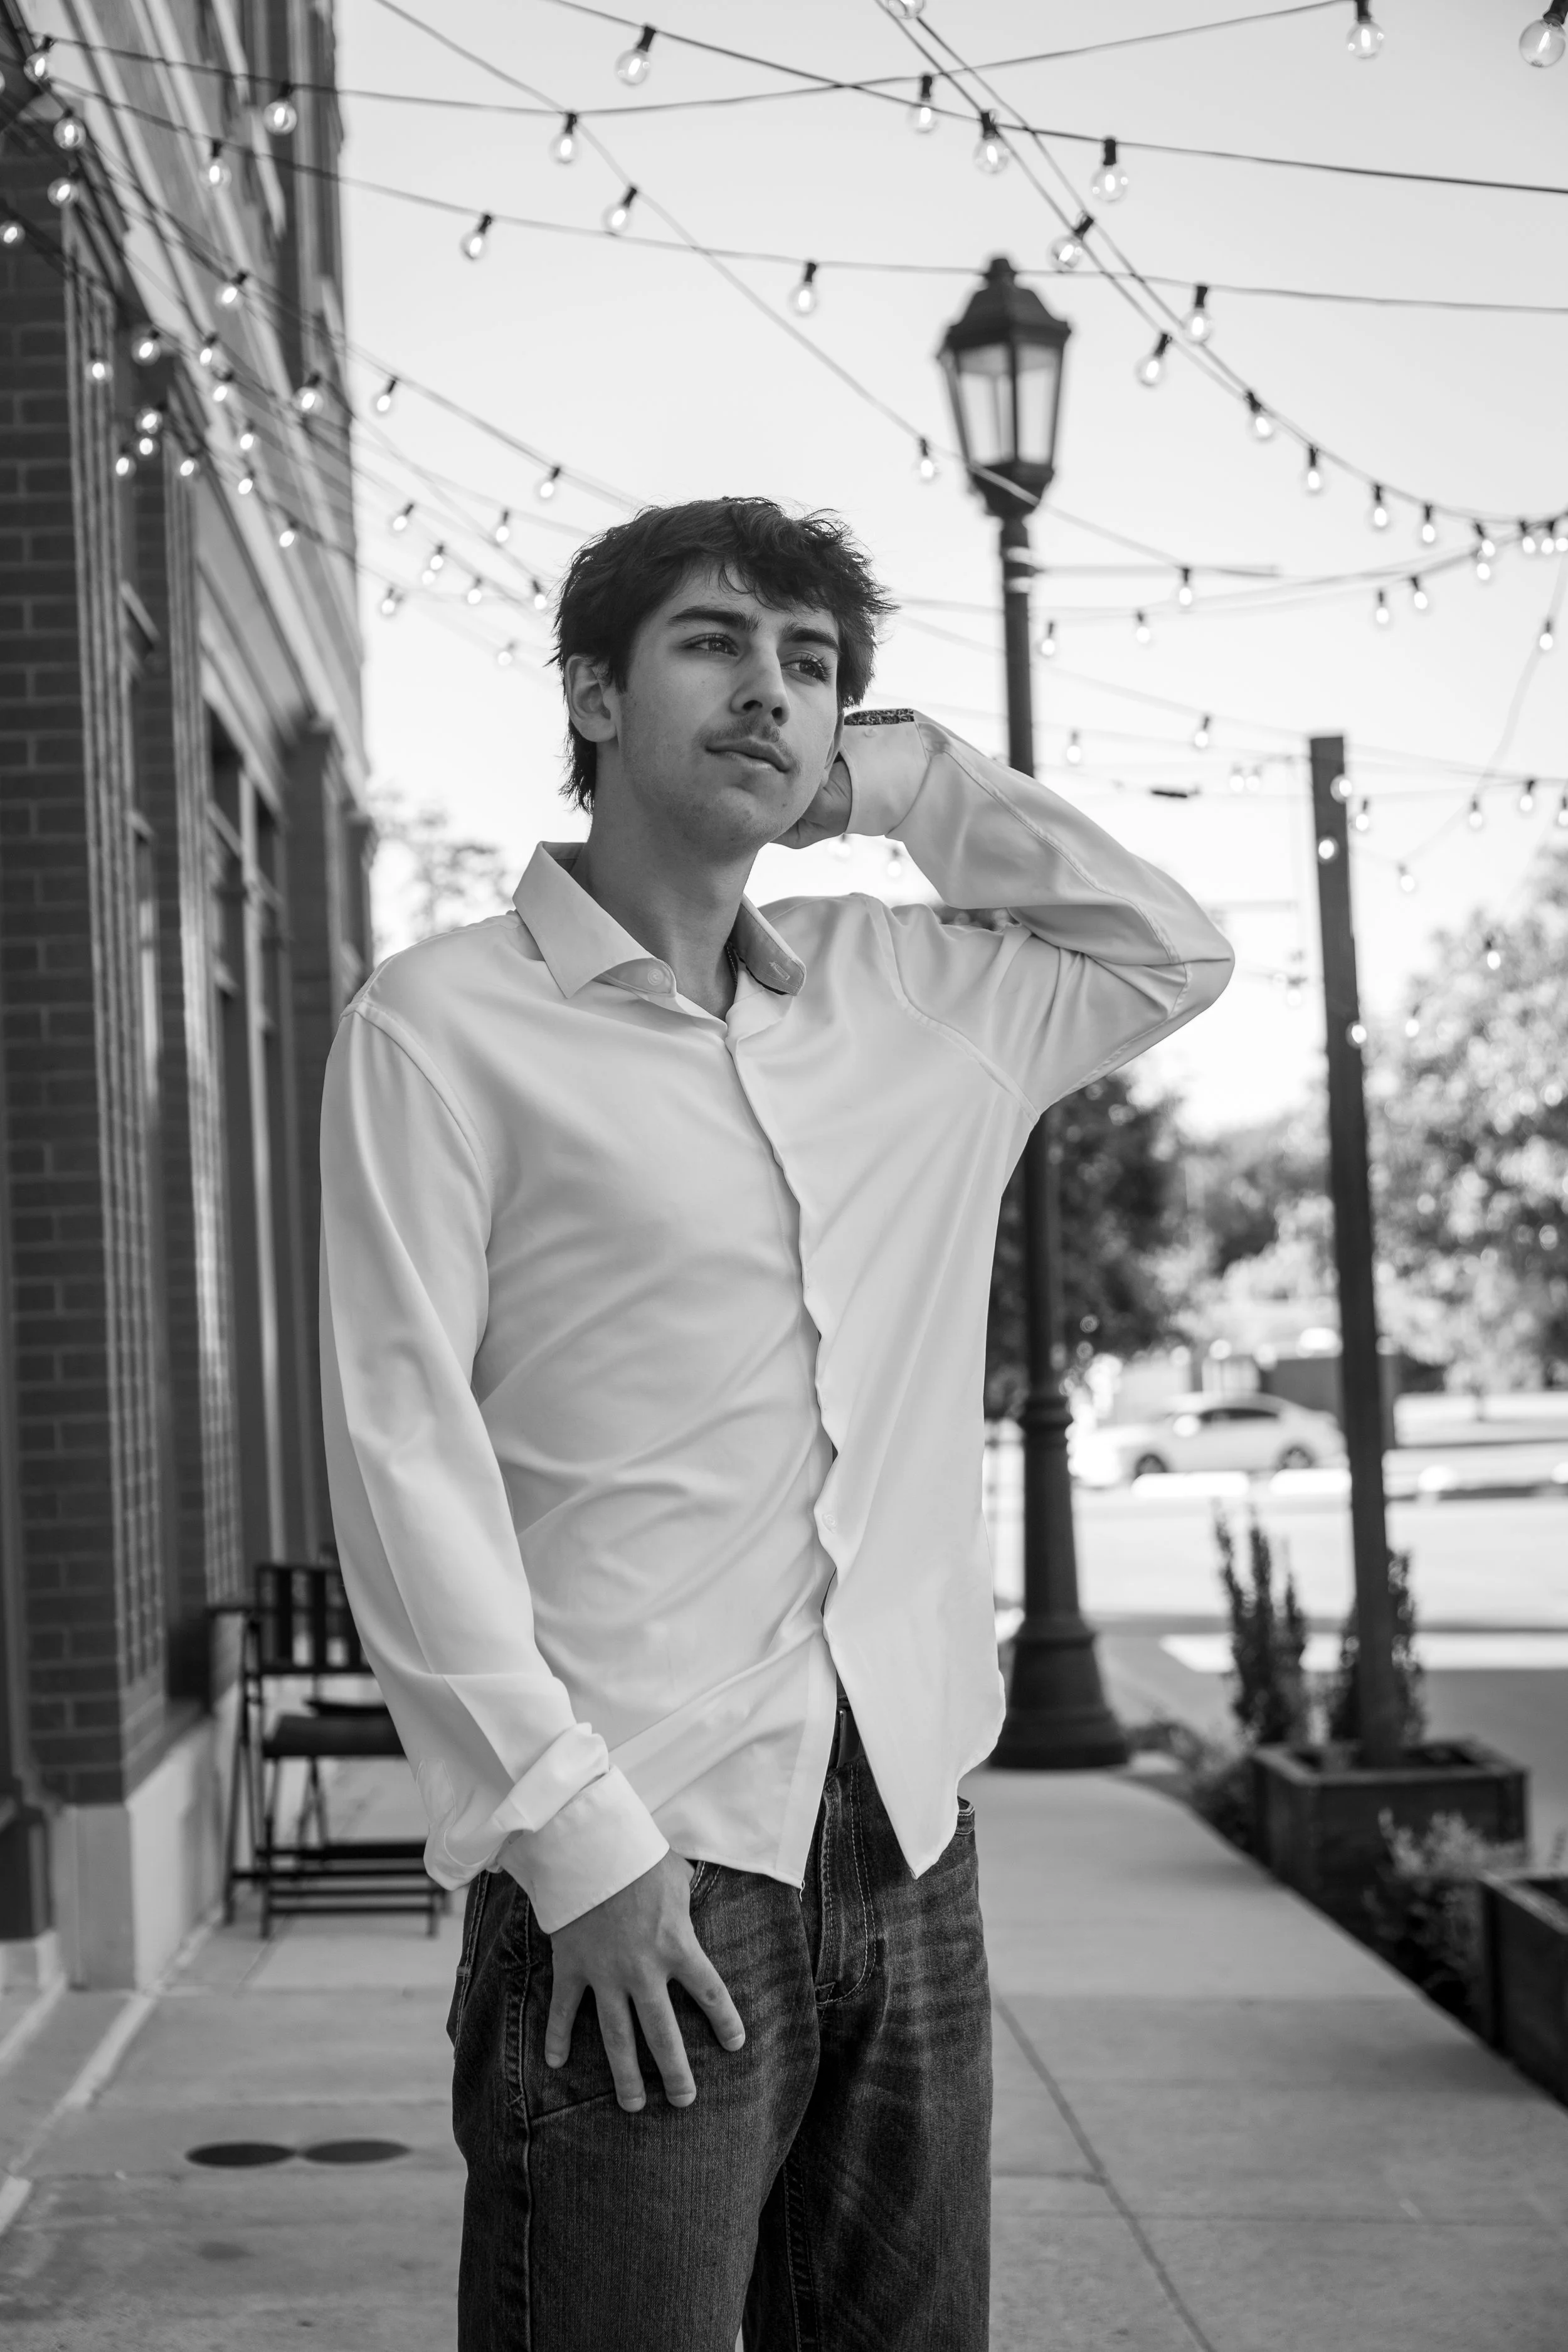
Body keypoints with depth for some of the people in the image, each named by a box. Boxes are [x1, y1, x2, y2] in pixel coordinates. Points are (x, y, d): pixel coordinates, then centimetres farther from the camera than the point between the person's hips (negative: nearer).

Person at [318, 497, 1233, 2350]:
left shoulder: (901, 996, 13)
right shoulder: (446, 1020, -3)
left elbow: (1174, 956, 28)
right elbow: (400, 1446, -8)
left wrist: (920, 785, 15)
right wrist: (573, 1828, -15)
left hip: (908, 1840, 5)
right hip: (638, 1865, -5)